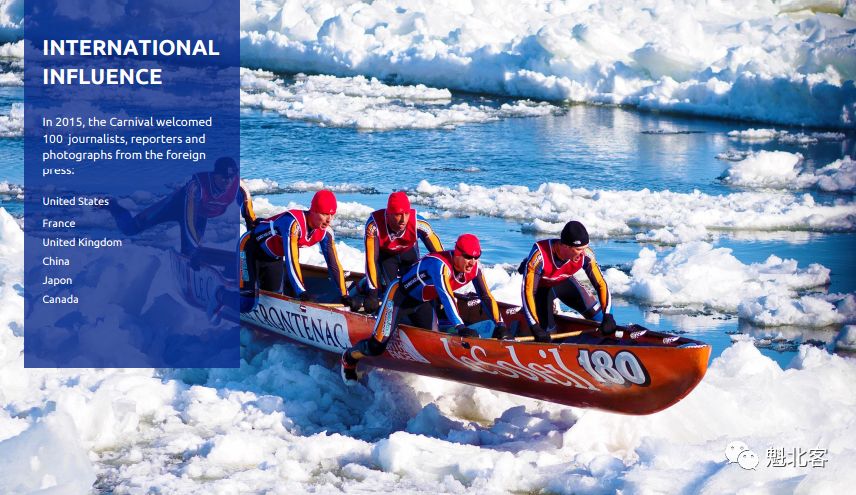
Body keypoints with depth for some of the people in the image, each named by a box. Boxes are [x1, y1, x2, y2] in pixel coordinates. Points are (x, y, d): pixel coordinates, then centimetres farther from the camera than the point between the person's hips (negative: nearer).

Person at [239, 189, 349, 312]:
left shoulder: (326, 232, -17)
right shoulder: (294, 223, -39)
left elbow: (333, 263, -11)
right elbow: (291, 260, -44)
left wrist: (344, 295, -14)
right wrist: (302, 292, -47)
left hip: (274, 257, 8)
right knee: (247, 302, -18)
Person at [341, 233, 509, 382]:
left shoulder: (474, 268, -15)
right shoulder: (440, 265, -38)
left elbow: (486, 297, -11)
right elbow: (446, 297, -47)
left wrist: (499, 325, -22)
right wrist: (460, 327, -56)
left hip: (423, 302, 8)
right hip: (399, 295, -8)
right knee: (377, 346, -10)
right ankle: (349, 358, 20)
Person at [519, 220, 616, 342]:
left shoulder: (585, 254, -31)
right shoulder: (539, 254, -42)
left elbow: (600, 284, -22)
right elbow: (528, 291, -39)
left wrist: (607, 317, -31)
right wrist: (535, 328, -43)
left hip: (563, 282, 3)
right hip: (541, 286, -3)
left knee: (595, 312, -14)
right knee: (545, 332, -11)